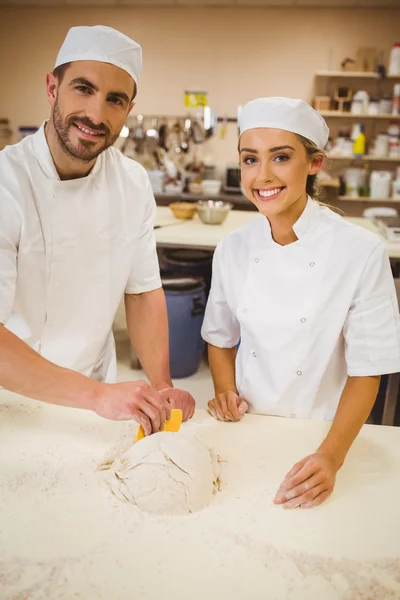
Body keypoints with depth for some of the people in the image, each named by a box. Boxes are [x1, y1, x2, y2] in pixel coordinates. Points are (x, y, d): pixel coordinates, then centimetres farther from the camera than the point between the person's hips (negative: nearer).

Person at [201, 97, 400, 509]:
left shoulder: (362, 253, -18)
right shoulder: (233, 249, -7)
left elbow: (366, 371, -14)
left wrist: (331, 456, -26)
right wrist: (226, 392, -9)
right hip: (245, 431, 3)